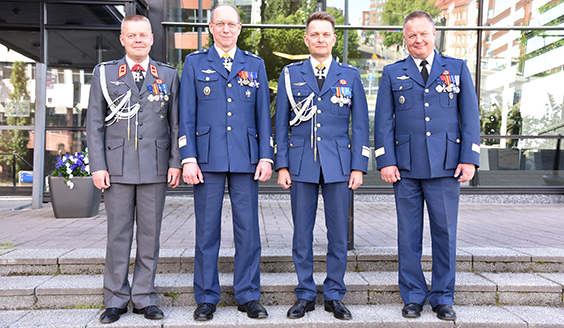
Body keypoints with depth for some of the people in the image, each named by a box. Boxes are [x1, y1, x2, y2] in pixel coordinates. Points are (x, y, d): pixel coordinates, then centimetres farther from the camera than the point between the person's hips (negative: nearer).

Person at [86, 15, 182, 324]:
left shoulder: (168, 75, 10)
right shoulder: (104, 73, 9)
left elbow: (176, 123, 8)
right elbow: (93, 123, 5)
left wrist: (176, 162, -1)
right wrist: (97, 166, -4)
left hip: (155, 167, 1)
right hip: (117, 167, 0)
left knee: (150, 234, 6)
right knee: (118, 234, 5)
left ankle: (144, 297, 18)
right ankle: (116, 299, 19)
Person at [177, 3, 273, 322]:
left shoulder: (255, 65, 13)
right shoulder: (194, 63, 10)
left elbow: (264, 114, 10)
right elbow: (187, 115, 4)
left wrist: (266, 157, 1)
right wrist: (188, 159, -5)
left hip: (246, 159, 1)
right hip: (208, 160, -1)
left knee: (248, 230, 4)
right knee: (207, 231, 5)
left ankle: (249, 296, 18)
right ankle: (207, 298, 18)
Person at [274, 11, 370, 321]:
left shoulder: (350, 75, 8)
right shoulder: (290, 74, 8)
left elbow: (361, 124, 6)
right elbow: (281, 123, 6)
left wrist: (359, 166, -1)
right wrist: (281, 165, -1)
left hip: (339, 164, 0)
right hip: (301, 164, 0)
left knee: (338, 233, 5)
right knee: (302, 233, 5)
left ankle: (334, 295, 21)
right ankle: (305, 294, 20)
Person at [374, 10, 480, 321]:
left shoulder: (458, 69, 12)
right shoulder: (392, 73, 10)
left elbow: (470, 117, 8)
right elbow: (383, 121, 6)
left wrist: (469, 159, -2)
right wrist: (386, 161, -4)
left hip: (445, 167, 0)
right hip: (406, 167, 0)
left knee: (445, 233, 5)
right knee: (409, 235, 5)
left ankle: (443, 297, 20)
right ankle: (413, 296, 19)